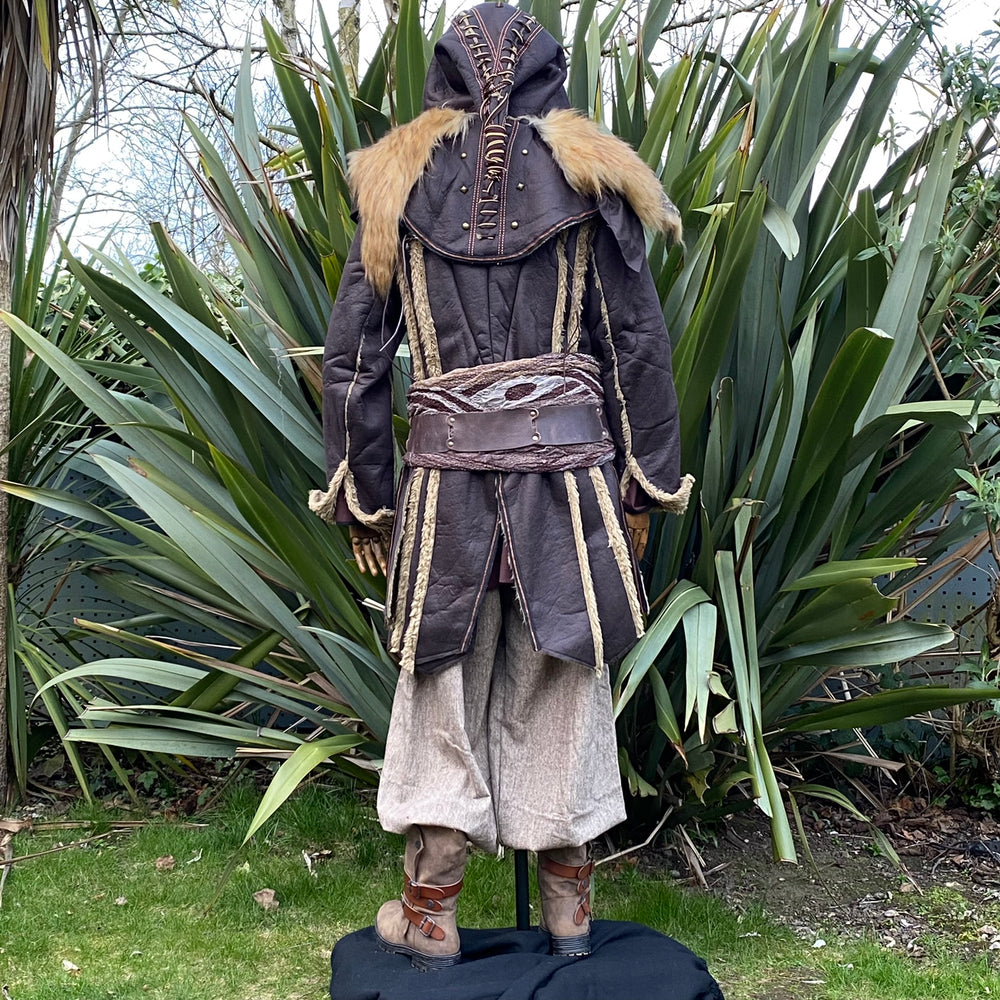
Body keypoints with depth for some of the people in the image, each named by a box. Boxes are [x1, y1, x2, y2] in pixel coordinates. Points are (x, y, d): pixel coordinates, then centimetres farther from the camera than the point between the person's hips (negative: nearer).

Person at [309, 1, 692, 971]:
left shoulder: (396, 180, 6)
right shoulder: (589, 172, 5)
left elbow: (351, 354, 4)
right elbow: (639, 340, 3)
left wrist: (361, 497, 10)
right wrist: (645, 484, 10)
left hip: (449, 472, 0)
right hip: (568, 464, 0)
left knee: (443, 690, 10)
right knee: (561, 690, 11)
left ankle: (429, 916, 16)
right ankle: (568, 909, 22)